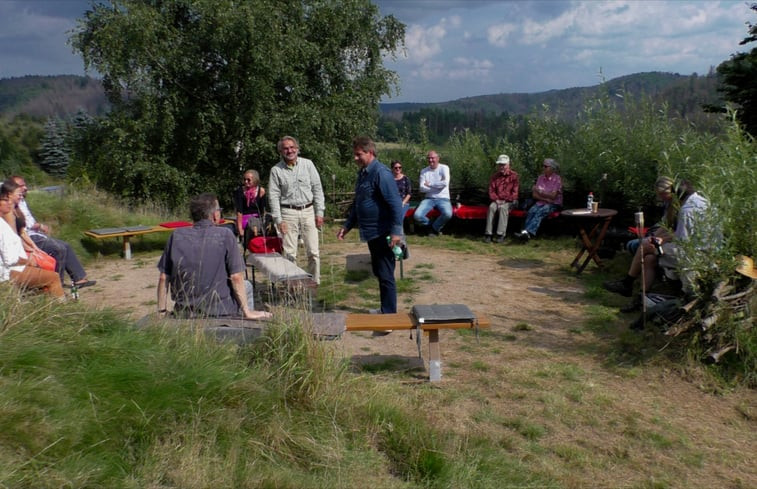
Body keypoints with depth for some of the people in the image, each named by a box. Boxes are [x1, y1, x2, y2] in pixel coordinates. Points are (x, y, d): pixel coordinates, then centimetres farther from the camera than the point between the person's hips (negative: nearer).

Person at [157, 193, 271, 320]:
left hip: (184, 313, 4)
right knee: (246, 286, 25)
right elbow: (236, 277, -12)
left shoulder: (176, 236, 0)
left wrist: (162, 310, 12)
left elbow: (164, 278, 2)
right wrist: (247, 312, -4)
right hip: (219, 312, -4)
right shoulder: (225, 235, -10)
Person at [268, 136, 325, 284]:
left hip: (308, 212, 1)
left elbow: (317, 189, 6)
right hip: (288, 213, -1)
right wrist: (278, 220, -6)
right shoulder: (276, 170, 2)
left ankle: (314, 283, 12)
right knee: (289, 253, 0)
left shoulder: (307, 164, 4)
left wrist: (319, 212, 0)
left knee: (313, 251, 0)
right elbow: (273, 196, 1)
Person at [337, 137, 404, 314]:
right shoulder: (362, 173, 14)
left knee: (385, 275, -2)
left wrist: (396, 231, -25)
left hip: (382, 233, -9)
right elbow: (357, 204, 24)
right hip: (371, 233, 9)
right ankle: (385, 310, 29)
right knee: (378, 272, 17)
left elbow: (395, 203, -21)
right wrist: (347, 226, 21)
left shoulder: (381, 173, -15)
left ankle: (389, 315, 7)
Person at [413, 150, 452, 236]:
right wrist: (438, 185, -11)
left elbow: (445, 183, -17)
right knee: (417, 216, -24)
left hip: (443, 199, -2)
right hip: (429, 199, 3)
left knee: (448, 214, -35)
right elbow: (422, 188, -4)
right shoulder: (424, 171, 7)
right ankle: (435, 227, 5)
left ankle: (434, 228, -4)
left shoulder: (444, 168, -1)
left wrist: (429, 184, -8)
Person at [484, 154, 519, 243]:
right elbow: (491, 190, 7)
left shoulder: (513, 176, 0)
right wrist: (496, 200, -10)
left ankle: (501, 234, -37)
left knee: (503, 208, -36)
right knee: (491, 207, -31)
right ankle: (488, 234, -33)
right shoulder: (495, 176, 11)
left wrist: (505, 200, -13)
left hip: (509, 201, -3)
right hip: (497, 200, 3)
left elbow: (515, 191, -4)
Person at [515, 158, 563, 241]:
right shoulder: (541, 177, 10)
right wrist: (545, 199, -10)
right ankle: (525, 232, -43)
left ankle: (528, 232, -48)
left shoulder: (557, 179, -6)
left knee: (540, 212, -33)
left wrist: (539, 192, -12)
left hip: (554, 204, -5)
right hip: (541, 202, 5)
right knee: (531, 211, -27)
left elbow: (553, 196, -14)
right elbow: (534, 195, 5)